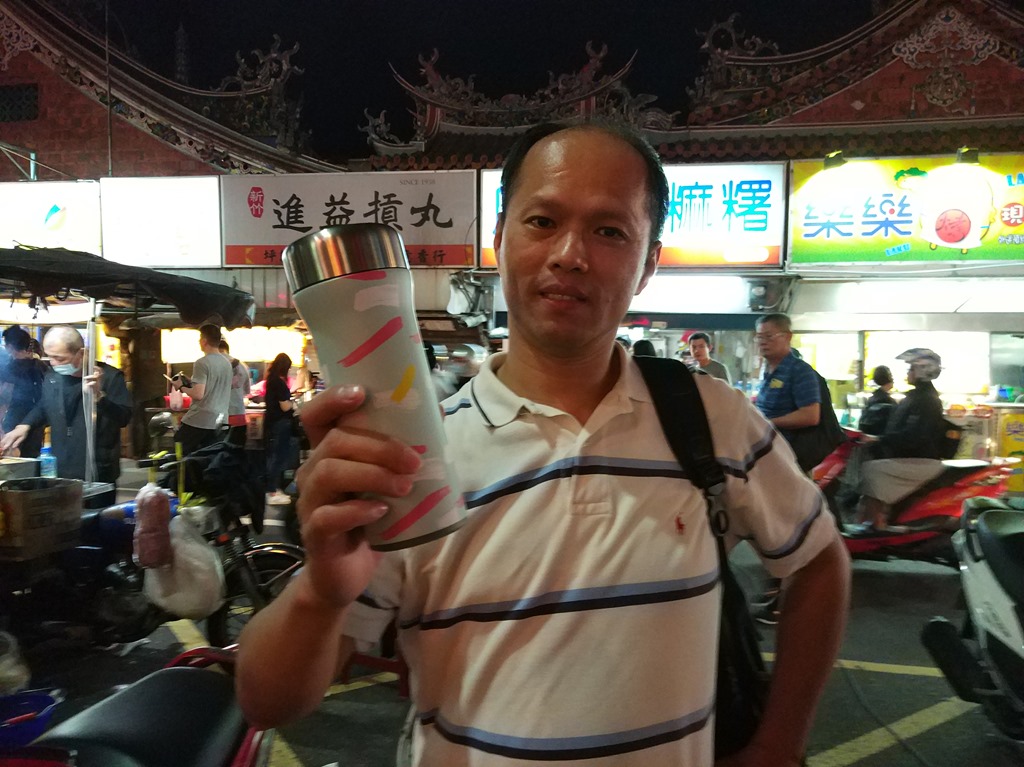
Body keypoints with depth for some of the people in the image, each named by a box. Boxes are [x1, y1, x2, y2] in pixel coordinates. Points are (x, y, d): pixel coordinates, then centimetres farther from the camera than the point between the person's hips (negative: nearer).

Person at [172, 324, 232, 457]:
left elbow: (198, 394, -20)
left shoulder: (202, 363, -14)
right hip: (219, 420, 7)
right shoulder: (227, 363, 9)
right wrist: (191, 382, 19)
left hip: (200, 420, -7)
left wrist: (181, 387, -2)